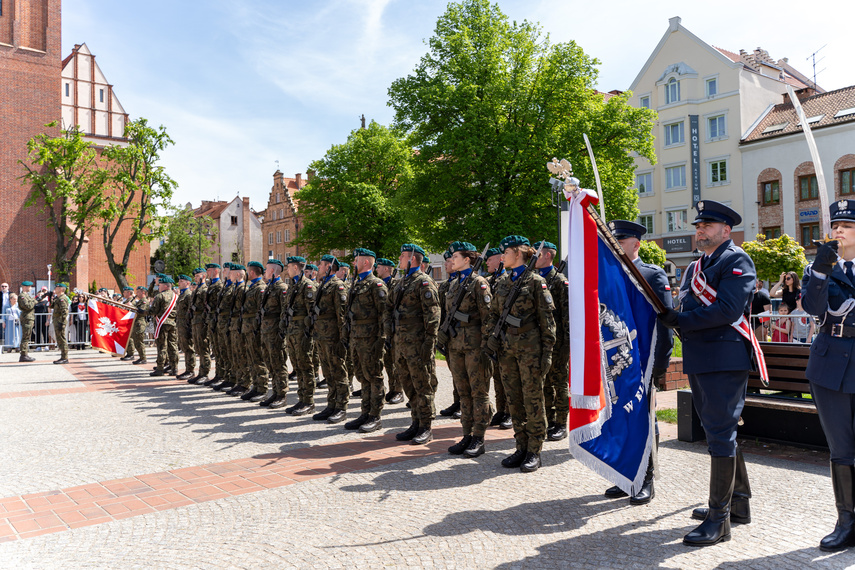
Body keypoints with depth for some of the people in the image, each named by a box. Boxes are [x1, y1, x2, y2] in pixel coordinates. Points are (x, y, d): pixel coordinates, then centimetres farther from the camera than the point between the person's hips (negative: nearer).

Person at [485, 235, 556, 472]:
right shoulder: (502, 282, 12)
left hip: (530, 345, -6)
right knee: (514, 399, 10)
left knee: (533, 399, 0)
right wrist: (492, 337, 3)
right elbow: (494, 313, 18)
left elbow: (547, 318, -6)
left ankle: (534, 452, 10)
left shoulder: (535, 281, -6)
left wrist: (547, 351, -10)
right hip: (507, 346, 6)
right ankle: (521, 447, 21)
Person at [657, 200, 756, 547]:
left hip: (724, 359, -9)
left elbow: (727, 310, -19)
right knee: (721, 432, 17)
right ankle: (739, 502, 32)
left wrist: (681, 321, -17)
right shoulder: (694, 267, 20)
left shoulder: (737, 261, -7)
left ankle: (719, 518, 2)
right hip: (698, 360, 9)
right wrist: (673, 315, -4)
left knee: (720, 434, -6)